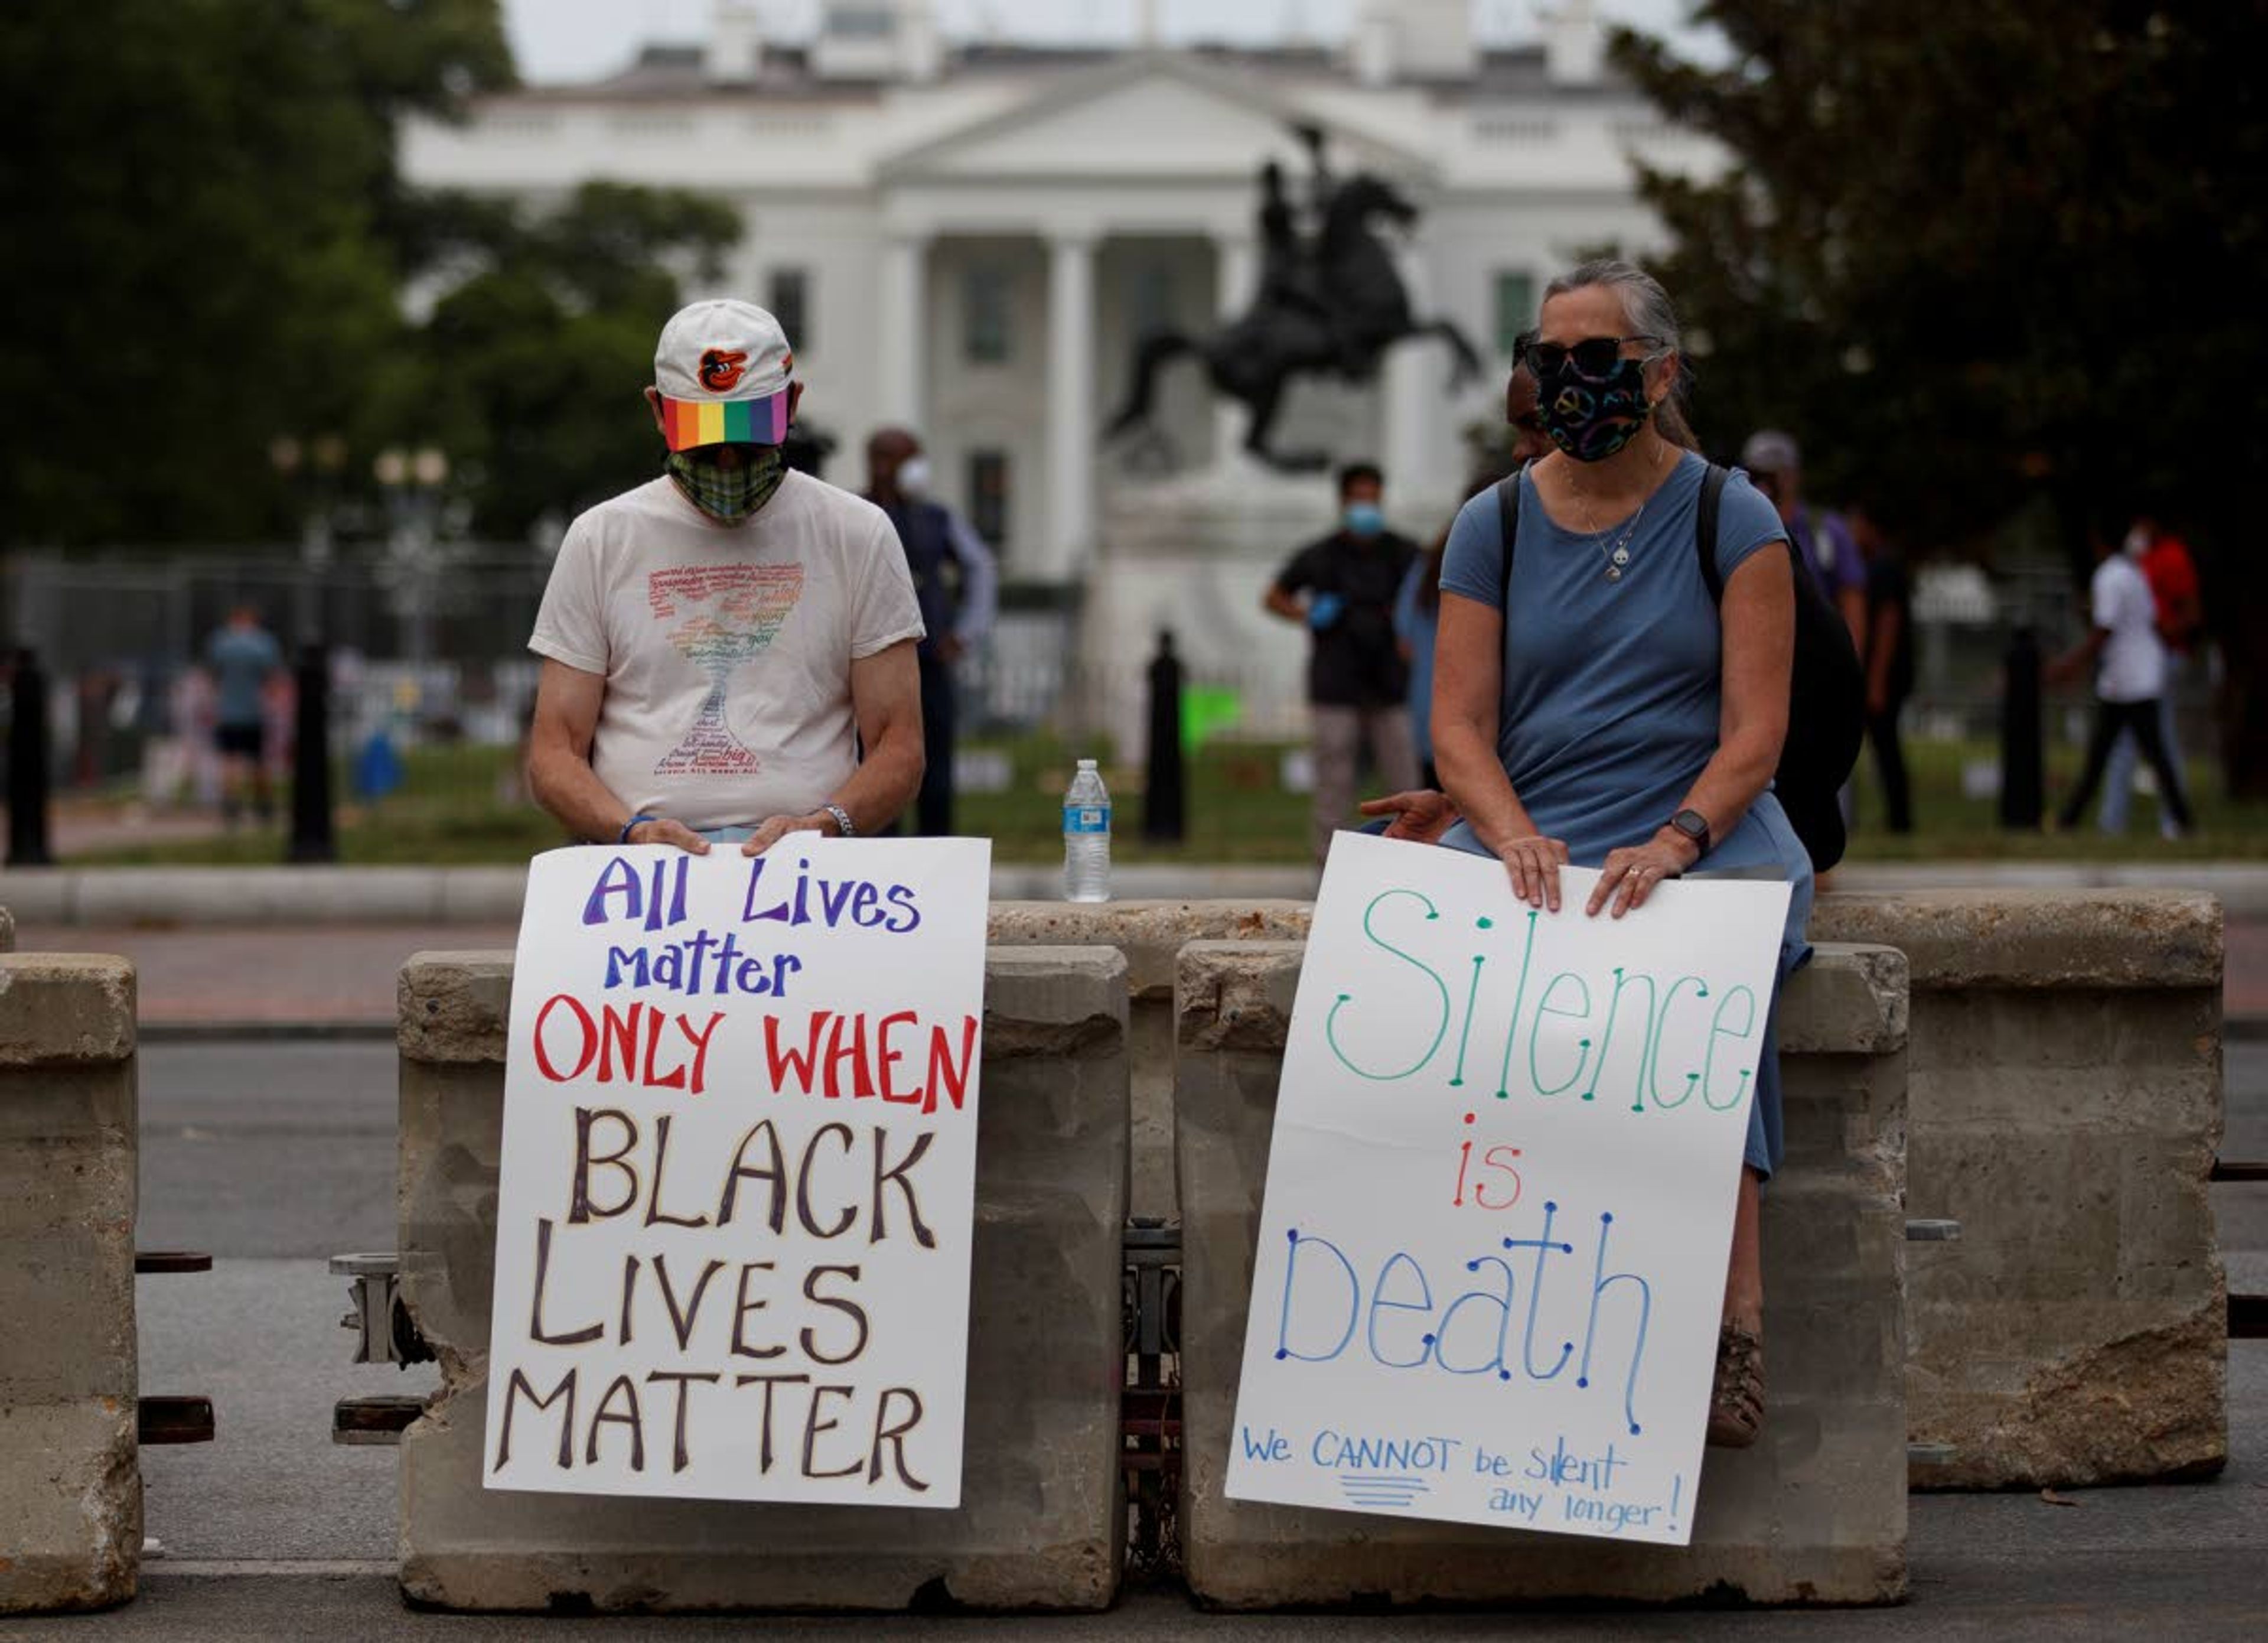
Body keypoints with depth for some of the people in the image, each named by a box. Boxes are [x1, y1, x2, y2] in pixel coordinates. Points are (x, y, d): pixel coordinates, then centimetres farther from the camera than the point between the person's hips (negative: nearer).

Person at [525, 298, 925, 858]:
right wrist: (634, 830, -9)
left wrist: (824, 825, -9)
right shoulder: (601, 539, 15)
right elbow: (554, 753, 11)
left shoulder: (858, 535, 13)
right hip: (639, 864, 1)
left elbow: (899, 747, 11)